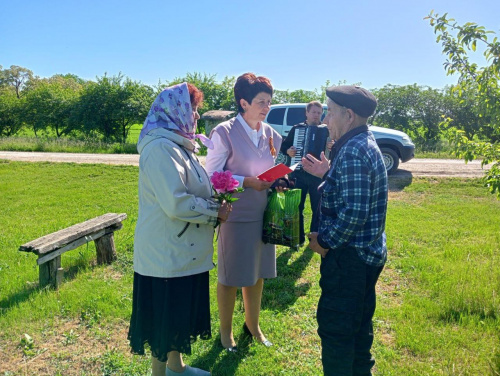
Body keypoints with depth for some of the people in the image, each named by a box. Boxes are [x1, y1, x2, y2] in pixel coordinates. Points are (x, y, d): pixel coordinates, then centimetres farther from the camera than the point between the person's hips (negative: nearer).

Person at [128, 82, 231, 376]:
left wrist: (215, 200, 8)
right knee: (165, 316, 6)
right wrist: (215, 211, -15)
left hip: (183, 250, 10)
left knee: (179, 312, 22)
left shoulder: (178, 144, 13)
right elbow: (175, 203, -28)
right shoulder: (162, 148, -21)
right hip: (167, 252, -10)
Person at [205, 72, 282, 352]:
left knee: (258, 273, 17)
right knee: (231, 276, 9)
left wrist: (276, 181, -3)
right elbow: (212, 176, -13)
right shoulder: (224, 133, -13)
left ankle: (253, 325, 39)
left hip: (263, 214, 6)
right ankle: (226, 331, 31)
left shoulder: (271, 134, 5)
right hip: (236, 216, -6)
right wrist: (248, 182, -22)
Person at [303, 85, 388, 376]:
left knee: (335, 328, 4)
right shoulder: (365, 144, 9)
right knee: (358, 323, 24)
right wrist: (327, 174, 11)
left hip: (350, 256, -10)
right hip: (367, 253, 10)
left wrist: (324, 241, -15)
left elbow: (354, 213, -28)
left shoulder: (353, 151, -22)